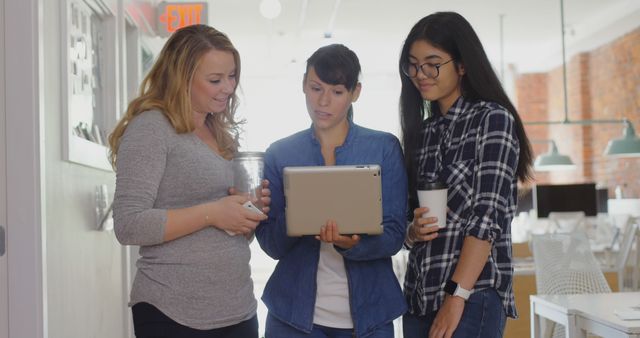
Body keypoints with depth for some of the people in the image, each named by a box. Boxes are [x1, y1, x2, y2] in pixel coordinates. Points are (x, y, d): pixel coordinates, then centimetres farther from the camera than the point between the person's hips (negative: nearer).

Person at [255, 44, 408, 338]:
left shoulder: (384, 148, -2)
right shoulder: (279, 154, 1)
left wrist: (351, 243, -26)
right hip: (294, 313, 1)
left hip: (367, 312, 0)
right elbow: (271, 244, -2)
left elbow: (394, 236, -7)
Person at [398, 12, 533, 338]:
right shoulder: (421, 130, 13)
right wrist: (412, 231, -6)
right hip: (419, 293, 6)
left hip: (473, 294, -6)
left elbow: (488, 216, -13)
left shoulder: (493, 119, -5)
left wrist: (457, 296, -19)